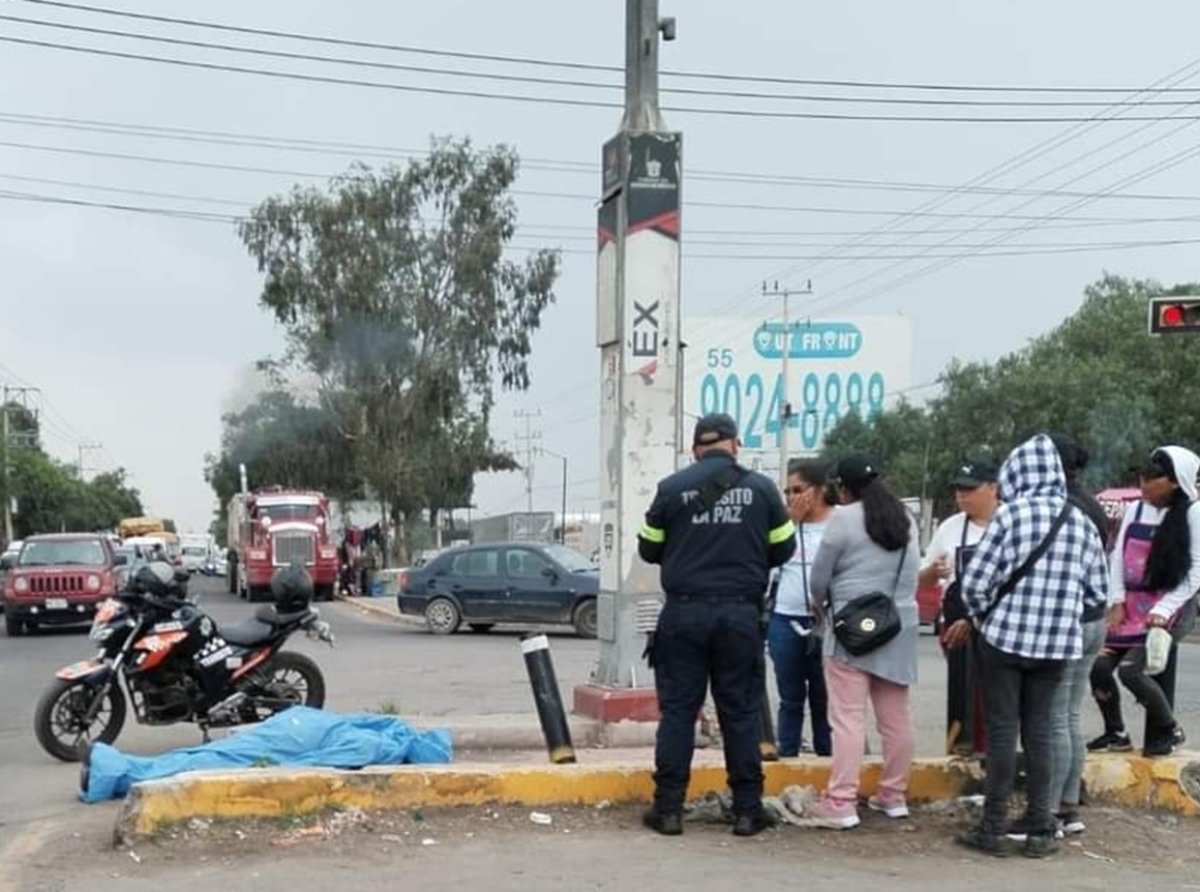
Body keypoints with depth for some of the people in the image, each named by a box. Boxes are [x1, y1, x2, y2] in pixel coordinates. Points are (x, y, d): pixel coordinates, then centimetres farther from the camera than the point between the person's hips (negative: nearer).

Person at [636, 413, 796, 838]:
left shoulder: (672, 488, -2)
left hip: (684, 613, 0)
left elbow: (649, 549, 7)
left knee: (677, 710, 6)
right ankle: (747, 809, 11)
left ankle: (668, 808, 7)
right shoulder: (761, 488, 0)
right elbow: (783, 549, 7)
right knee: (741, 712, 8)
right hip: (740, 613, 0)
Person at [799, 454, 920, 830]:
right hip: (900, 626, 7)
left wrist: (826, 604, 16)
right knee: (896, 717, 11)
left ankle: (841, 802, -8)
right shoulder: (905, 518, 13)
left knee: (848, 717, -6)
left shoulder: (844, 518, -8)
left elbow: (819, 578, -2)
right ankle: (894, 795, 19)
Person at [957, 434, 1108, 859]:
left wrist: (982, 617, 8)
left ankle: (994, 828, 5)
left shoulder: (1011, 514, -9)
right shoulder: (1082, 522, 4)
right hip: (1058, 641, 4)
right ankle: (1039, 828, 13)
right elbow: (1098, 591, 8)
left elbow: (976, 581, -10)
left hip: (1006, 636, -4)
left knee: (1002, 730, 2)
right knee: (1038, 730, 12)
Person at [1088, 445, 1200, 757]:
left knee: (1131, 669, -19)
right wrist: (1117, 602, 2)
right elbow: (1118, 556, 10)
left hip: (1169, 606, -6)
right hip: (1131, 604, 6)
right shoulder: (1135, 509, 7)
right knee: (1099, 666, -5)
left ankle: (1169, 730, 4)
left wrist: (1163, 610, -15)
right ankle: (1116, 733, 17)